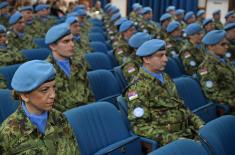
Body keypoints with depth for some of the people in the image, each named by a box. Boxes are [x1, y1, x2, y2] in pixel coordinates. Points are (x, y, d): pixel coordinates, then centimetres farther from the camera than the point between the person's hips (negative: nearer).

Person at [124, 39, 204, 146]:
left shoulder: (165, 78, 13)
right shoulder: (138, 87, -11)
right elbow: (140, 125, -15)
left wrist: (199, 124, 7)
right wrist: (172, 139, -20)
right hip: (166, 140, -8)